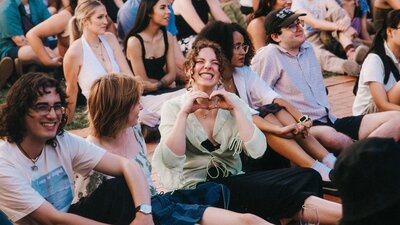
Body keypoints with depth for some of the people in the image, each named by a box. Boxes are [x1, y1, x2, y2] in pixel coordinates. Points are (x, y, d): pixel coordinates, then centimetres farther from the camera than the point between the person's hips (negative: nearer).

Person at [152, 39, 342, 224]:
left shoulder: (232, 103, 9)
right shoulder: (173, 107, 1)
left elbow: (257, 151, -7)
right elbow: (170, 160, -15)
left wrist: (235, 109, -10)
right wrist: (183, 113, -18)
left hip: (233, 181, 5)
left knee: (308, 177, -18)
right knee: (276, 192, -28)